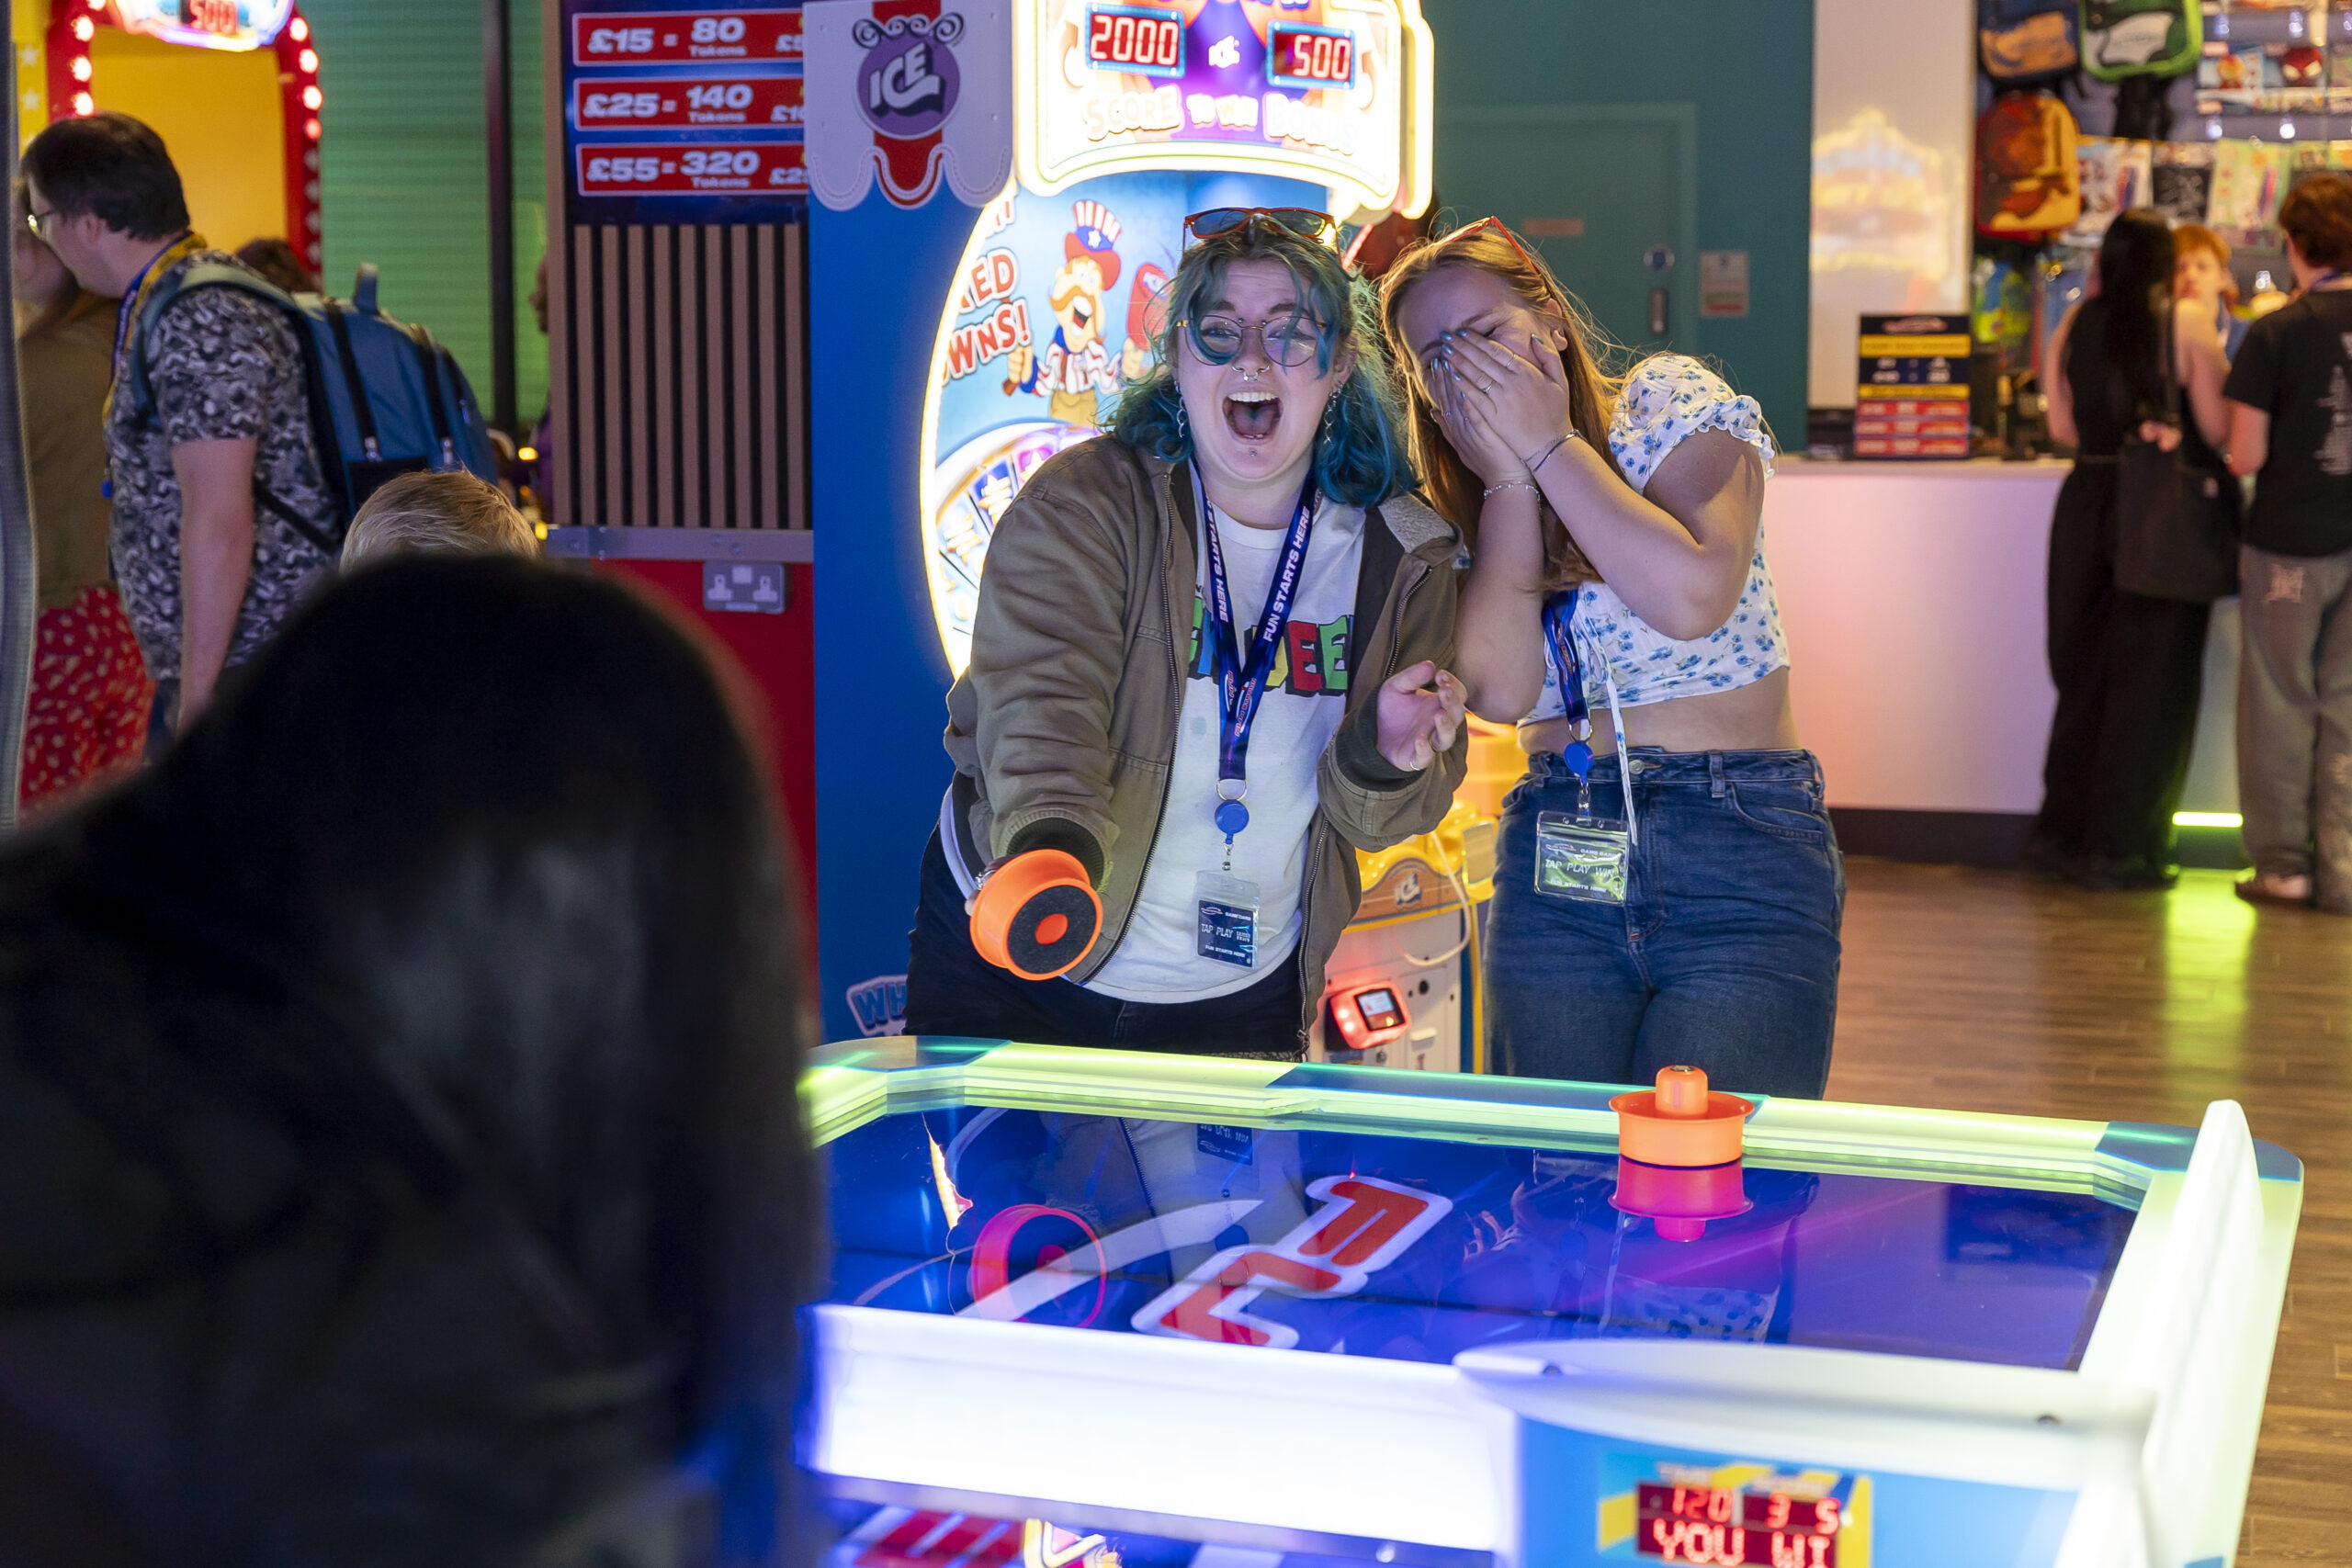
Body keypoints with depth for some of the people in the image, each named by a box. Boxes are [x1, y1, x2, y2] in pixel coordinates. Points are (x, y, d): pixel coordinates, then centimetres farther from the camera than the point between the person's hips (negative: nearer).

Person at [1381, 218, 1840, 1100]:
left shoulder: (1668, 400, 1)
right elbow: (1500, 688, -8)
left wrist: (1547, 443, -10)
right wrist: (1508, 477, -6)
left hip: (1739, 861, -4)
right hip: (1552, 868, 4)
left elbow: (1691, 597, -18)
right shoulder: (1455, 513, 11)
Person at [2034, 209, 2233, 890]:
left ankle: (2060, 833, 19)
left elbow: (2063, 428, 5)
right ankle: (2121, 849, 5)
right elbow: (2218, 429, -11)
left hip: (2087, 502, 5)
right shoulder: (2186, 321, -9)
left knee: (2085, 672, 15)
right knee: (2151, 680, 3)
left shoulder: (2074, 325, 3)